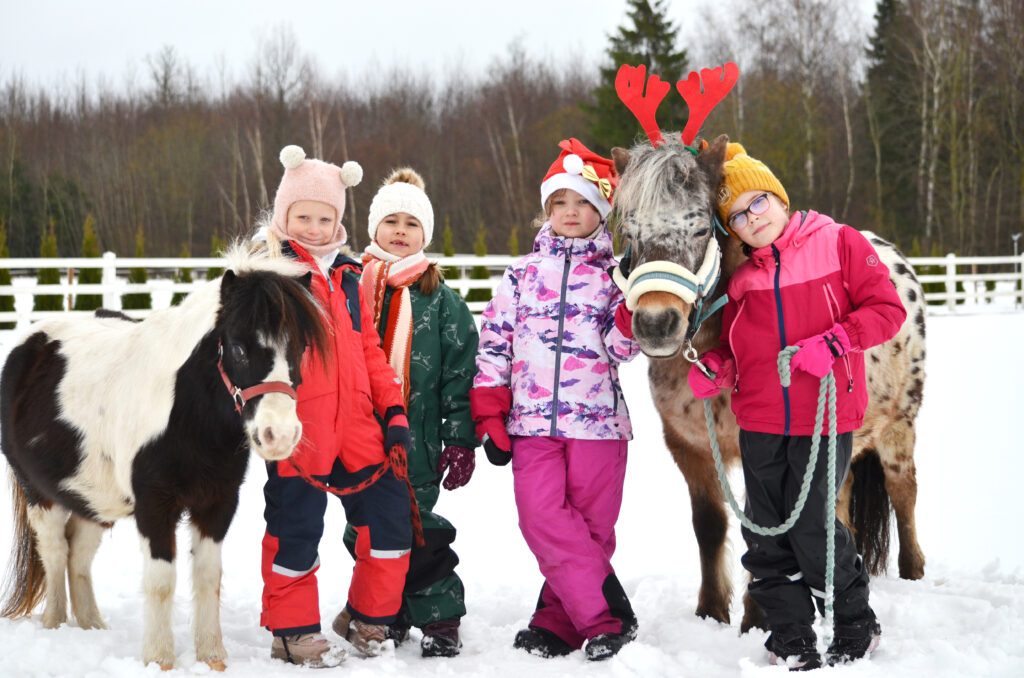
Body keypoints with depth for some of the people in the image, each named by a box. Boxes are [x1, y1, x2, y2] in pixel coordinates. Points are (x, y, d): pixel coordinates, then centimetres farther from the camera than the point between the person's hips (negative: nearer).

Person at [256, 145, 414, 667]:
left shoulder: (347, 276, 19)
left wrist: (393, 411, 12)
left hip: (356, 427, 6)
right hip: (297, 430, -6)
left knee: (390, 517, 5)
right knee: (295, 529, 0)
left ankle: (368, 620, 23)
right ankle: (292, 631, 17)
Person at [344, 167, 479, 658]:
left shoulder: (440, 299, 3)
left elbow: (460, 373, 2)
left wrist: (460, 441, -4)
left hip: (416, 442, -3)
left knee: (416, 533, -4)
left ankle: (440, 620, 10)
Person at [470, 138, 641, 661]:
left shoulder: (613, 274, 7)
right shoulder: (522, 274, 10)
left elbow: (619, 348, 1)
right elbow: (494, 343, 9)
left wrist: (632, 318, -19)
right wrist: (490, 414, 3)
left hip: (597, 420, -1)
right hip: (532, 419, 1)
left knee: (592, 525, 1)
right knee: (542, 519, -12)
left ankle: (559, 619, 13)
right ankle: (609, 616, -7)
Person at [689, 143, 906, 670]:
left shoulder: (840, 244, -2)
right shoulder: (740, 277, 8)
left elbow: (887, 309, -5)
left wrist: (834, 342, -19)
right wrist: (715, 368, -8)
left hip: (826, 418, -4)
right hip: (760, 424, 4)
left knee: (811, 527, -3)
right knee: (766, 536, 7)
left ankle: (856, 628, 19)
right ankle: (792, 642, 21)